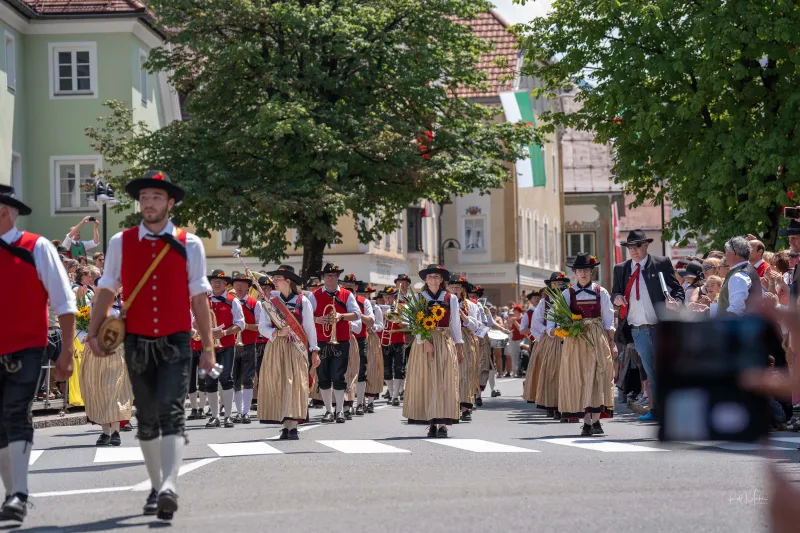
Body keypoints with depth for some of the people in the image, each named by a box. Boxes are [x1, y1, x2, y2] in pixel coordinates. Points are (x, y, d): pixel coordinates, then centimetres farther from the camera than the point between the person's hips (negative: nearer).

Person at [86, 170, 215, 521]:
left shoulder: (189, 245, 0)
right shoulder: (121, 243, 4)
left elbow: (199, 298, 3)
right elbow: (106, 290, 10)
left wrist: (208, 347, 4)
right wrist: (94, 332, 0)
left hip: (175, 343, -2)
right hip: (137, 344, 3)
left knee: (171, 412, -16)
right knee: (146, 419, 10)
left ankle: (170, 487, -26)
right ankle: (156, 486, 23)